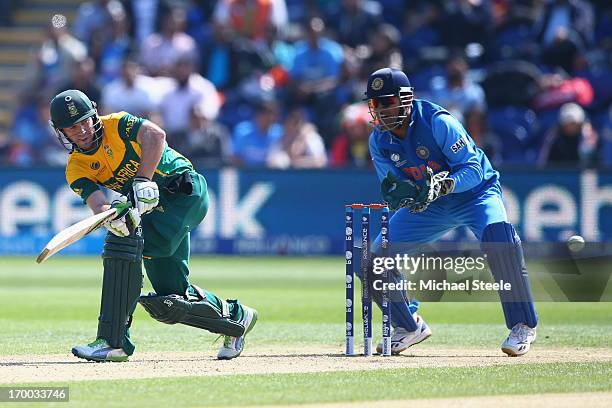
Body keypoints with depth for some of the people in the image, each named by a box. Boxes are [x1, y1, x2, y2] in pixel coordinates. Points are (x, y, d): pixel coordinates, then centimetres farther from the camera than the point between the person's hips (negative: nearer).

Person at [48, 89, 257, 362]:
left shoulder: (116, 125, -7)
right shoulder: (76, 169, 3)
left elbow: (155, 135, -26)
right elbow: (96, 201, -15)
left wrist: (142, 181, -36)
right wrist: (112, 215, -38)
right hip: (150, 212, 7)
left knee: (125, 243, -27)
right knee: (171, 302, 1)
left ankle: (113, 340, -25)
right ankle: (235, 317, 30)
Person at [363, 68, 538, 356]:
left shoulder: (437, 122, -25)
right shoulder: (378, 141, -8)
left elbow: (473, 170, -26)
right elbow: (393, 189, -7)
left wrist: (441, 186, -45)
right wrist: (396, 195, -32)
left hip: (475, 193, -6)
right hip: (427, 206, 6)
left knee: (498, 235, -37)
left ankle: (522, 325, -27)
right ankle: (409, 327, 17)